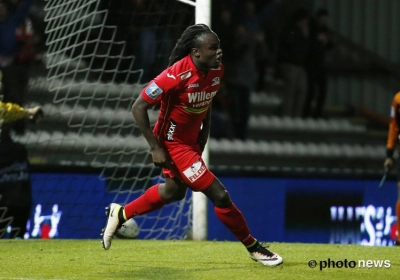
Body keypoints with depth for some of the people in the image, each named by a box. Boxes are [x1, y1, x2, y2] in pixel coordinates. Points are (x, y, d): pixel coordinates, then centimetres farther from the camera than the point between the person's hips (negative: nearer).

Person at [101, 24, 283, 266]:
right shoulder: (177, 75, -30)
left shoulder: (217, 70, -8)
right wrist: (156, 148, -24)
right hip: (173, 143, -9)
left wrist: (204, 136, 9)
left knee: (174, 190, 29)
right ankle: (254, 248, 8)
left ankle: (120, 214, 47)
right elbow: (139, 107, -24)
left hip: (191, 141, 9)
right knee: (219, 195, -8)